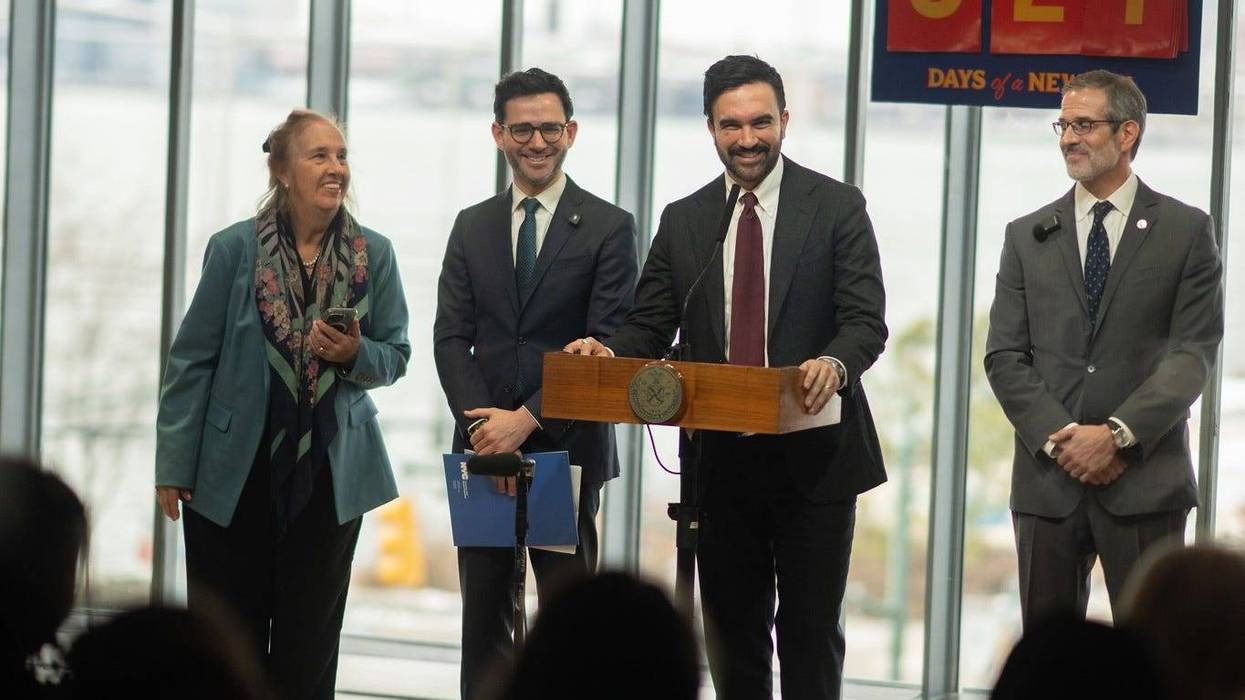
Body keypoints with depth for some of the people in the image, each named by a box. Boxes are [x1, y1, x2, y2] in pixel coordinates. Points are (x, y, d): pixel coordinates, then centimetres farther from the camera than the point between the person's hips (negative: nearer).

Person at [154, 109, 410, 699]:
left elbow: (396, 356, 8)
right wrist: (174, 466, -4)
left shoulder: (374, 255, 0)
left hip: (330, 473, 2)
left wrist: (356, 355, -16)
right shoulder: (234, 249, -6)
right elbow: (191, 361, -3)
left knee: (308, 644, 7)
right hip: (235, 473, -2)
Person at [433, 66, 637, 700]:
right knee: (484, 616, 6)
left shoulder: (608, 228, -1)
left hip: (566, 449, -4)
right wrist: (482, 424, -10)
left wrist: (527, 420, -15)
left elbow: (609, 345, -8)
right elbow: (451, 337, 6)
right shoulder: (472, 227, 12)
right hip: (484, 451, 4)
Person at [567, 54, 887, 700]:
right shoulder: (683, 221, 9)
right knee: (732, 637, 11)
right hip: (722, 463, 4)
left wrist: (835, 363, -30)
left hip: (813, 459, -3)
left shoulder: (837, 208, -1)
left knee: (811, 634, 0)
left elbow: (866, 321, -8)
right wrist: (608, 352, -14)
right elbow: (650, 326, 9)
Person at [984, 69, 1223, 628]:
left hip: (1145, 482, -3)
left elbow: (1192, 353, -3)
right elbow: (1004, 357, 7)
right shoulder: (1028, 237, 13)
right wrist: (1059, 437, -9)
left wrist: (1118, 434, -14)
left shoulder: (1185, 231, 4)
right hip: (1047, 480, 3)